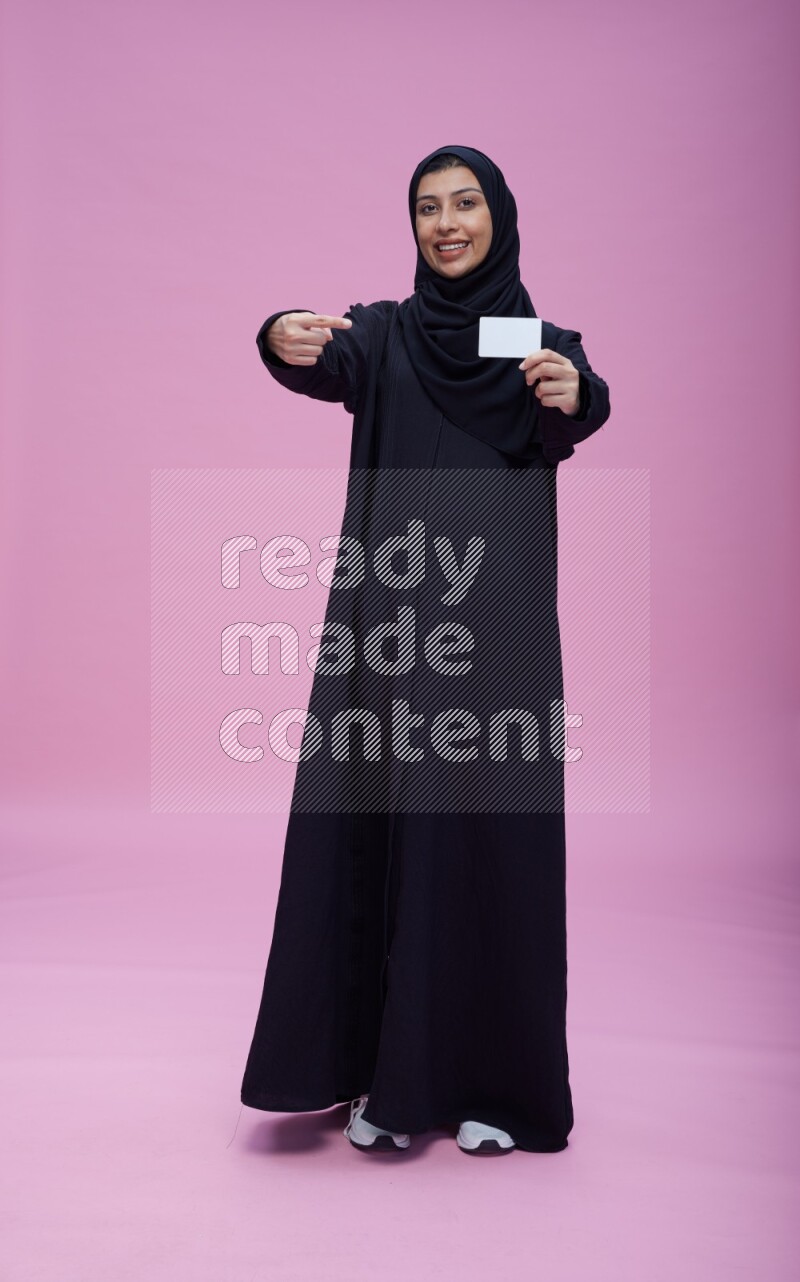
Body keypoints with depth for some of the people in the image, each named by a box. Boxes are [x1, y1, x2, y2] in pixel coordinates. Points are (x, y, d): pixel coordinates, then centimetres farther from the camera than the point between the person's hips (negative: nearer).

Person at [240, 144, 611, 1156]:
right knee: (371, 832, -1)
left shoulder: (546, 342, 10)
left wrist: (572, 398, -37)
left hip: (498, 628, 0)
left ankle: (488, 1078, 16)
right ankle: (383, 1071, 14)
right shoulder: (382, 333, 11)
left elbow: (575, 421, -13)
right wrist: (287, 342, -36)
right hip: (386, 620, 1)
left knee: (488, 834, 1)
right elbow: (322, 368, -12)